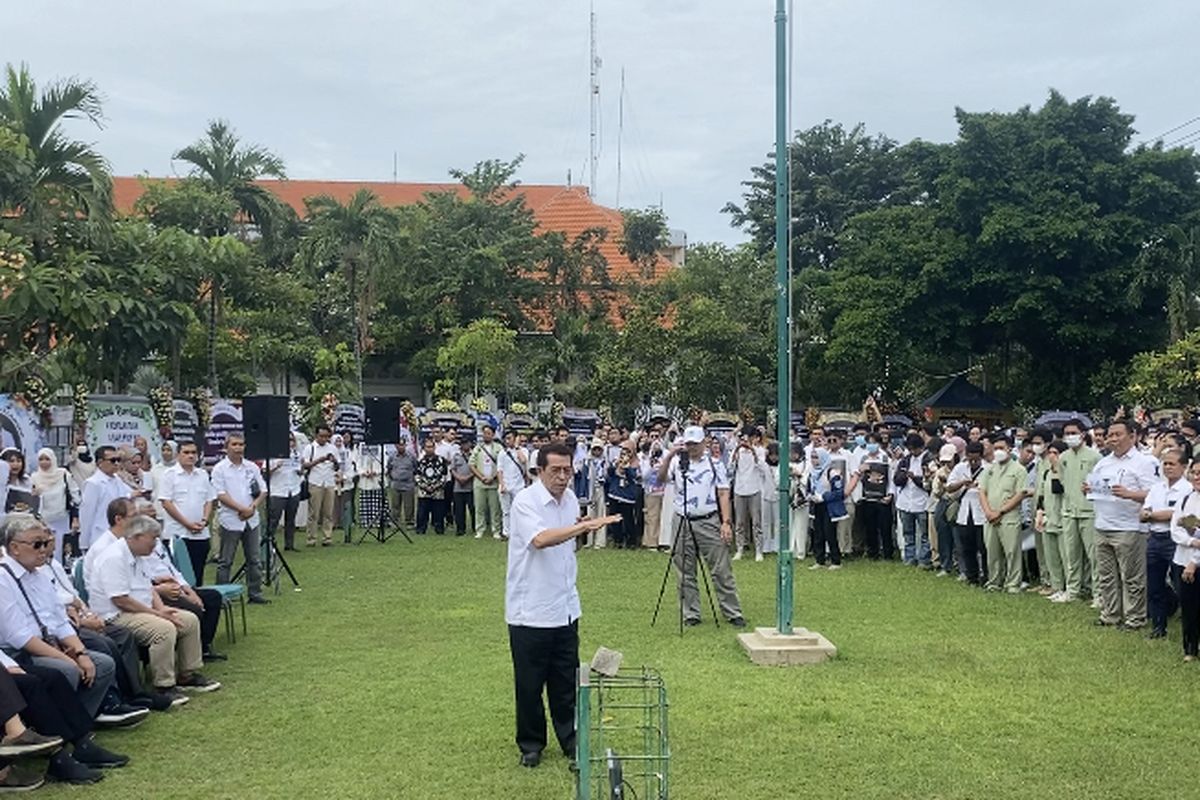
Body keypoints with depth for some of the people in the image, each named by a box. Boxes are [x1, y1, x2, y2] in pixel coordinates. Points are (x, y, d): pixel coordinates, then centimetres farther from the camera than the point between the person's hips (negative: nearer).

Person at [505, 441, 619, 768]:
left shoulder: (571, 499, 6)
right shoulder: (526, 502, -17)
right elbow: (541, 539, -36)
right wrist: (583, 526, -43)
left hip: (565, 608, 6)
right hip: (530, 610, -6)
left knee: (566, 682, 12)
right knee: (530, 684, 6)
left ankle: (570, 739, 25)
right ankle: (531, 744, 21)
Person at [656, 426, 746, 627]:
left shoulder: (715, 464, 5)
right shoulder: (677, 463, 7)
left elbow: (723, 494, 2)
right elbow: (661, 478, -10)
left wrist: (726, 522, -8)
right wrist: (670, 455, -21)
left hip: (709, 522, -2)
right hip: (683, 524, 2)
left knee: (721, 570, -1)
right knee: (685, 573, 6)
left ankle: (733, 613, 4)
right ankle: (690, 614, 14)